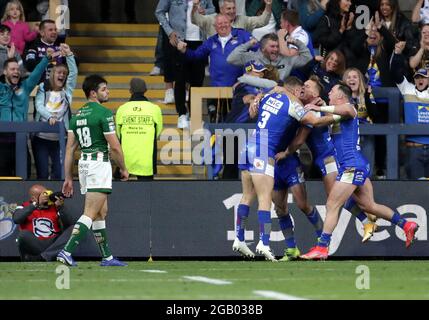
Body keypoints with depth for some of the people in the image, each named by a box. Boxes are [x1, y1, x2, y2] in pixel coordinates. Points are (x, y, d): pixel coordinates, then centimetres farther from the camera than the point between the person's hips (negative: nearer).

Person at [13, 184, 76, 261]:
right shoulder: (24, 207, 7)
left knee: (72, 229, -19)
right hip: (33, 245, -4)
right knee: (24, 234, -32)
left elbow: (69, 225, 1)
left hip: (53, 244, 4)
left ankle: (42, 257, -27)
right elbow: (16, 219, -17)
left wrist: (61, 207, -13)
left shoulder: (54, 207, 14)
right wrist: (36, 204, -18)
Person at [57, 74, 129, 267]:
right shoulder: (104, 113, -10)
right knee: (91, 213, -10)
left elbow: (69, 148, 11)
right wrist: (123, 168, 2)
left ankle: (107, 257, 17)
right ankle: (67, 252, -20)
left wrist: (68, 178, 14)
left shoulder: (77, 116, 12)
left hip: (83, 164, 8)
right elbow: (114, 146, -12)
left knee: (101, 212, 15)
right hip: (99, 162, -8)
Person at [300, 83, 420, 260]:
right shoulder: (336, 114, 24)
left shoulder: (348, 108, -6)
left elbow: (346, 110, -29)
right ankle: (407, 225, 16)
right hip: (360, 166, 10)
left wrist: (320, 108, -26)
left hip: (352, 165, -10)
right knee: (369, 206, 15)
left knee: (332, 205, -11)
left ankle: (321, 248, -13)